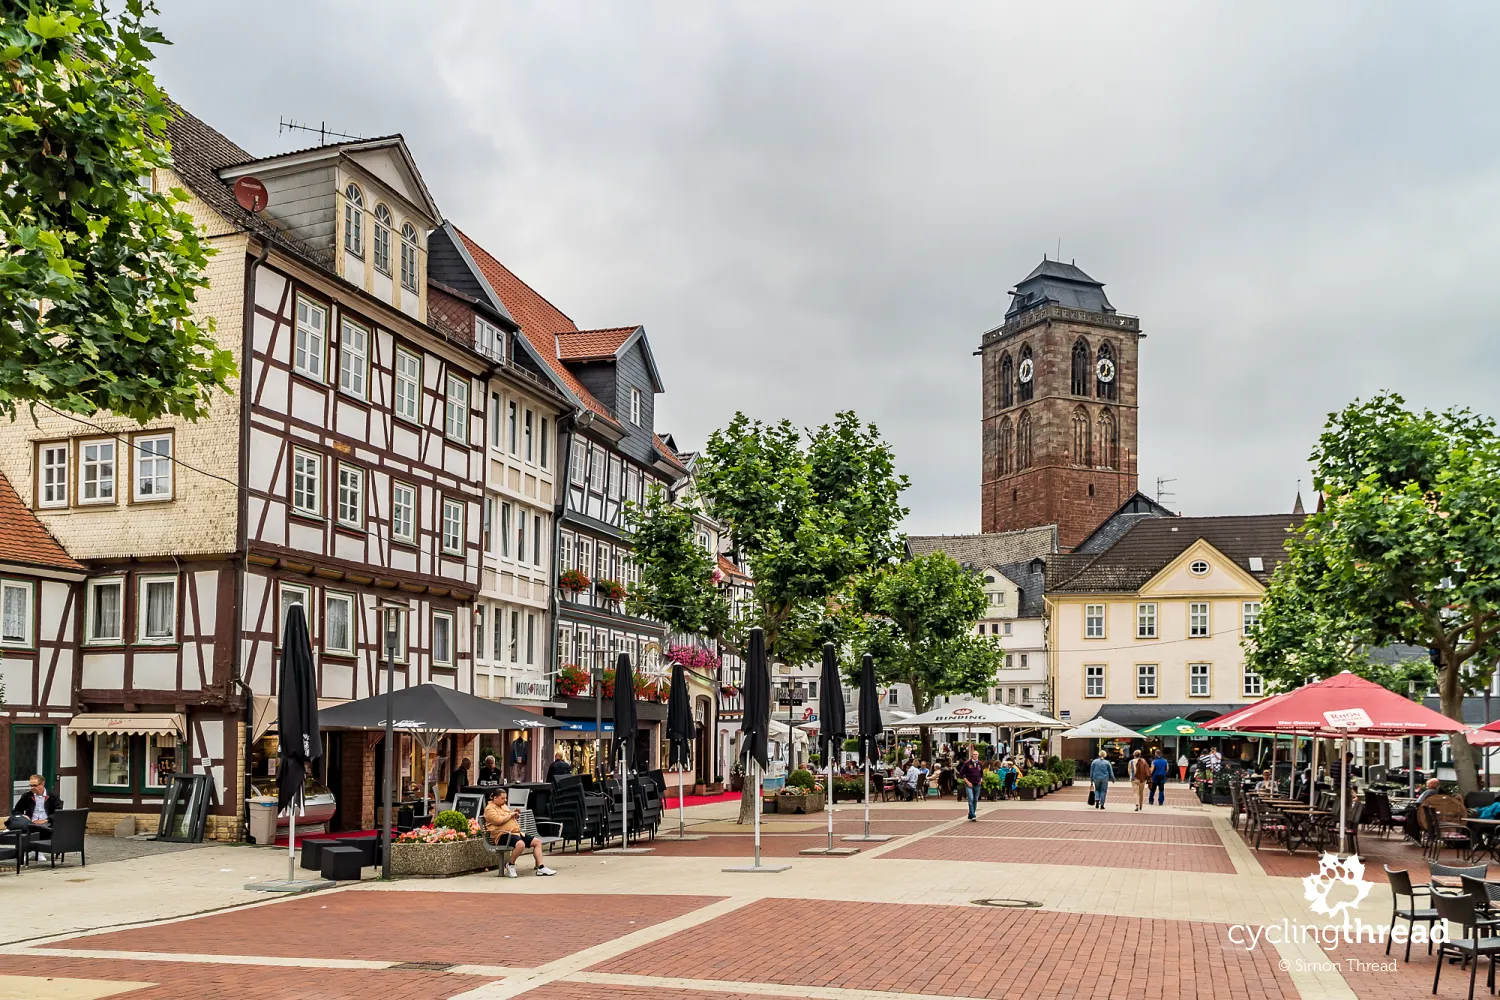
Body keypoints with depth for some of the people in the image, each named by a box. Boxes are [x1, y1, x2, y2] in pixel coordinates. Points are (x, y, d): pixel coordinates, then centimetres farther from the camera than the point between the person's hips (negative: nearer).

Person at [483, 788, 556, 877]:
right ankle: (510, 865, -13)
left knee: (537, 841, 0)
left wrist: (515, 816, 12)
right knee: (520, 844, -38)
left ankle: (541, 867, -4)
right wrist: (510, 815, -7)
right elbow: (498, 821, -21)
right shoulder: (490, 809, -5)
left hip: (516, 833, 10)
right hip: (502, 835, -10)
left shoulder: (504, 806, 23)